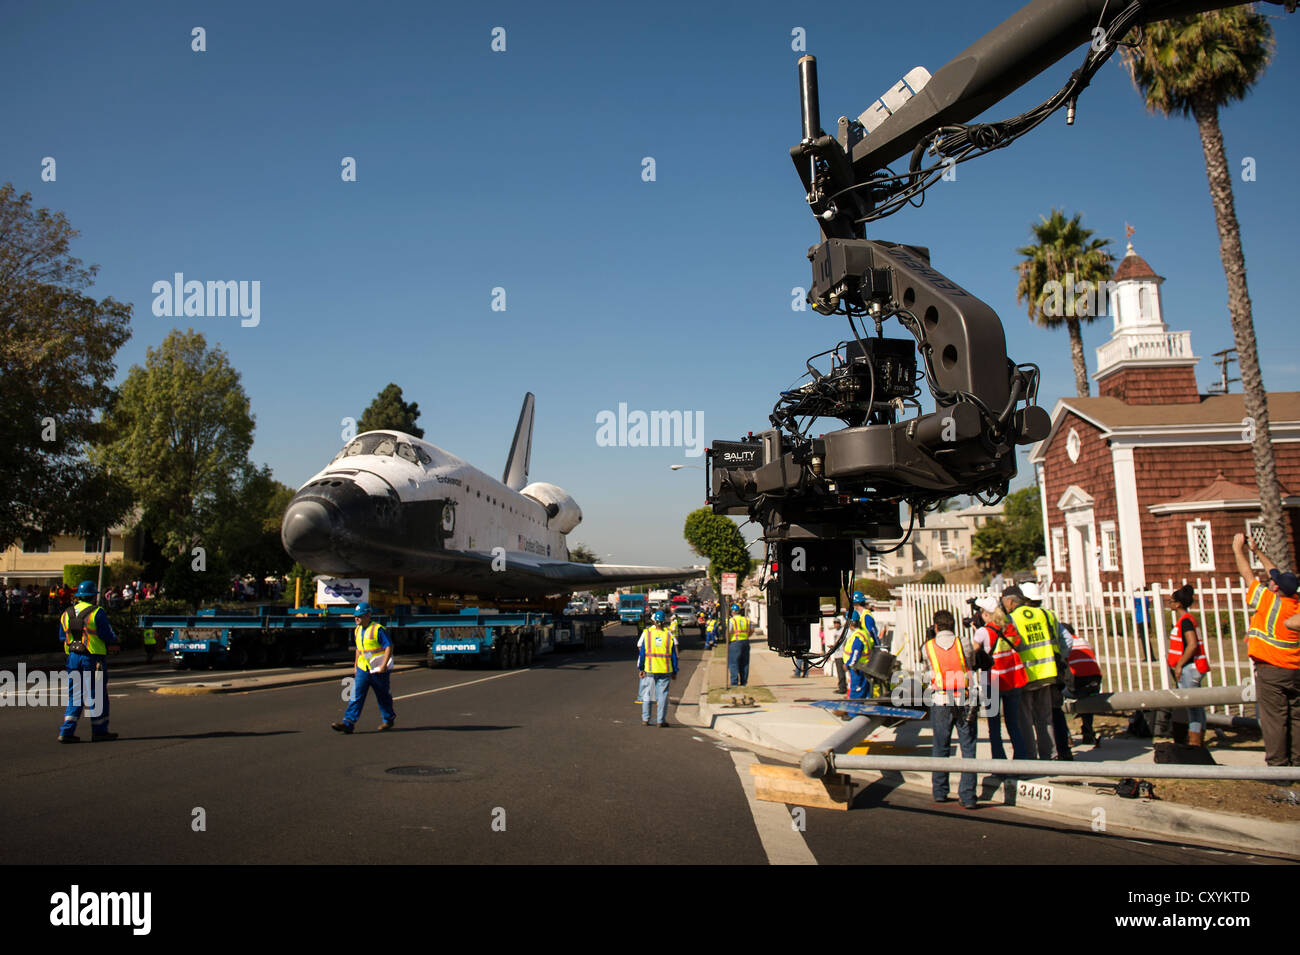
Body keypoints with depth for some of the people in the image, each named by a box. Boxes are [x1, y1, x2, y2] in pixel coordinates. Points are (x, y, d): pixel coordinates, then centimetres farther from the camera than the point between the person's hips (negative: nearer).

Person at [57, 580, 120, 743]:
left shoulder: (66, 614, 9)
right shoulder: (97, 613, -11)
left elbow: (62, 637, 14)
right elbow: (109, 636, -12)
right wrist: (114, 641, 9)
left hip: (73, 657, 6)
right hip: (93, 658, -6)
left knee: (74, 695, 12)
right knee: (97, 695, 4)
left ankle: (66, 732, 6)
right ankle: (99, 731, 11)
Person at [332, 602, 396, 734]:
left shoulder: (378, 629, -14)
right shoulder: (357, 631, 10)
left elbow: (389, 647, -16)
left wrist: (384, 665, -22)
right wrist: (356, 665, 20)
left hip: (378, 670, -6)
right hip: (363, 669, 6)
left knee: (383, 697, 9)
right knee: (356, 695, -6)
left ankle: (389, 719, 28)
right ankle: (348, 723, -9)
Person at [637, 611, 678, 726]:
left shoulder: (647, 633, -3)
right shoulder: (669, 635, -1)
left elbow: (641, 653, 1)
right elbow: (674, 656, 3)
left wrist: (640, 669, 9)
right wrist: (675, 672, 11)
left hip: (649, 669, 0)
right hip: (665, 670, 0)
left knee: (646, 694, 12)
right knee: (662, 694, 6)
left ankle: (645, 718, 15)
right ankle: (661, 720, 7)